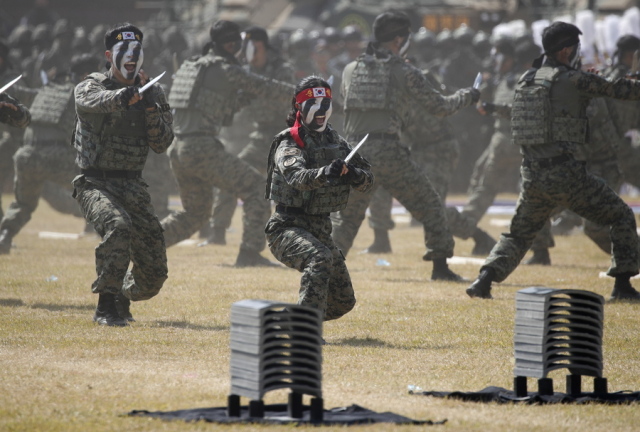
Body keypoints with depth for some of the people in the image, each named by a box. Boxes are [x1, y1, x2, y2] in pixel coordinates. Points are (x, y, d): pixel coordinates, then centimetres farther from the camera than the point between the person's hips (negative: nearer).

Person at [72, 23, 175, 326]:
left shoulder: (153, 93, 7)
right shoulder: (92, 85, -4)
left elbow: (162, 145, -1)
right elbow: (90, 101, -30)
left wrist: (151, 109, -16)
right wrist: (124, 96, -48)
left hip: (132, 187, 4)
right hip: (95, 184, -4)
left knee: (154, 272, 0)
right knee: (118, 225, -35)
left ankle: (121, 300, 32)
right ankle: (106, 306, -25)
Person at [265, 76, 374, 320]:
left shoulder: (336, 142, 9)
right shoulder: (289, 144, -11)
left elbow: (367, 181, 2)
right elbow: (296, 176, -32)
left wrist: (355, 174, -22)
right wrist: (324, 173, -53)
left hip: (320, 230, 7)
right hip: (288, 227, -7)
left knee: (343, 301, 8)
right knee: (320, 258, -37)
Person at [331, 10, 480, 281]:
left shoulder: (351, 70, 12)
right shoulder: (405, 72, 1)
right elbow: (438, 107, 7)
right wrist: (466, 97, 26)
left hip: (354, 154, 4)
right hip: (387, 154, -4)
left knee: (347, 216, 17)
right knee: (428, 205, 12)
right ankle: (440, 266, 9)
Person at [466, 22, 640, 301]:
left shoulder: (526, 80, 11)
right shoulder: (573, 79, -8)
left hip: (532, 176, 6)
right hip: (565, 174, -6)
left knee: (518, 234, 23)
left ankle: (485, 279, 2)